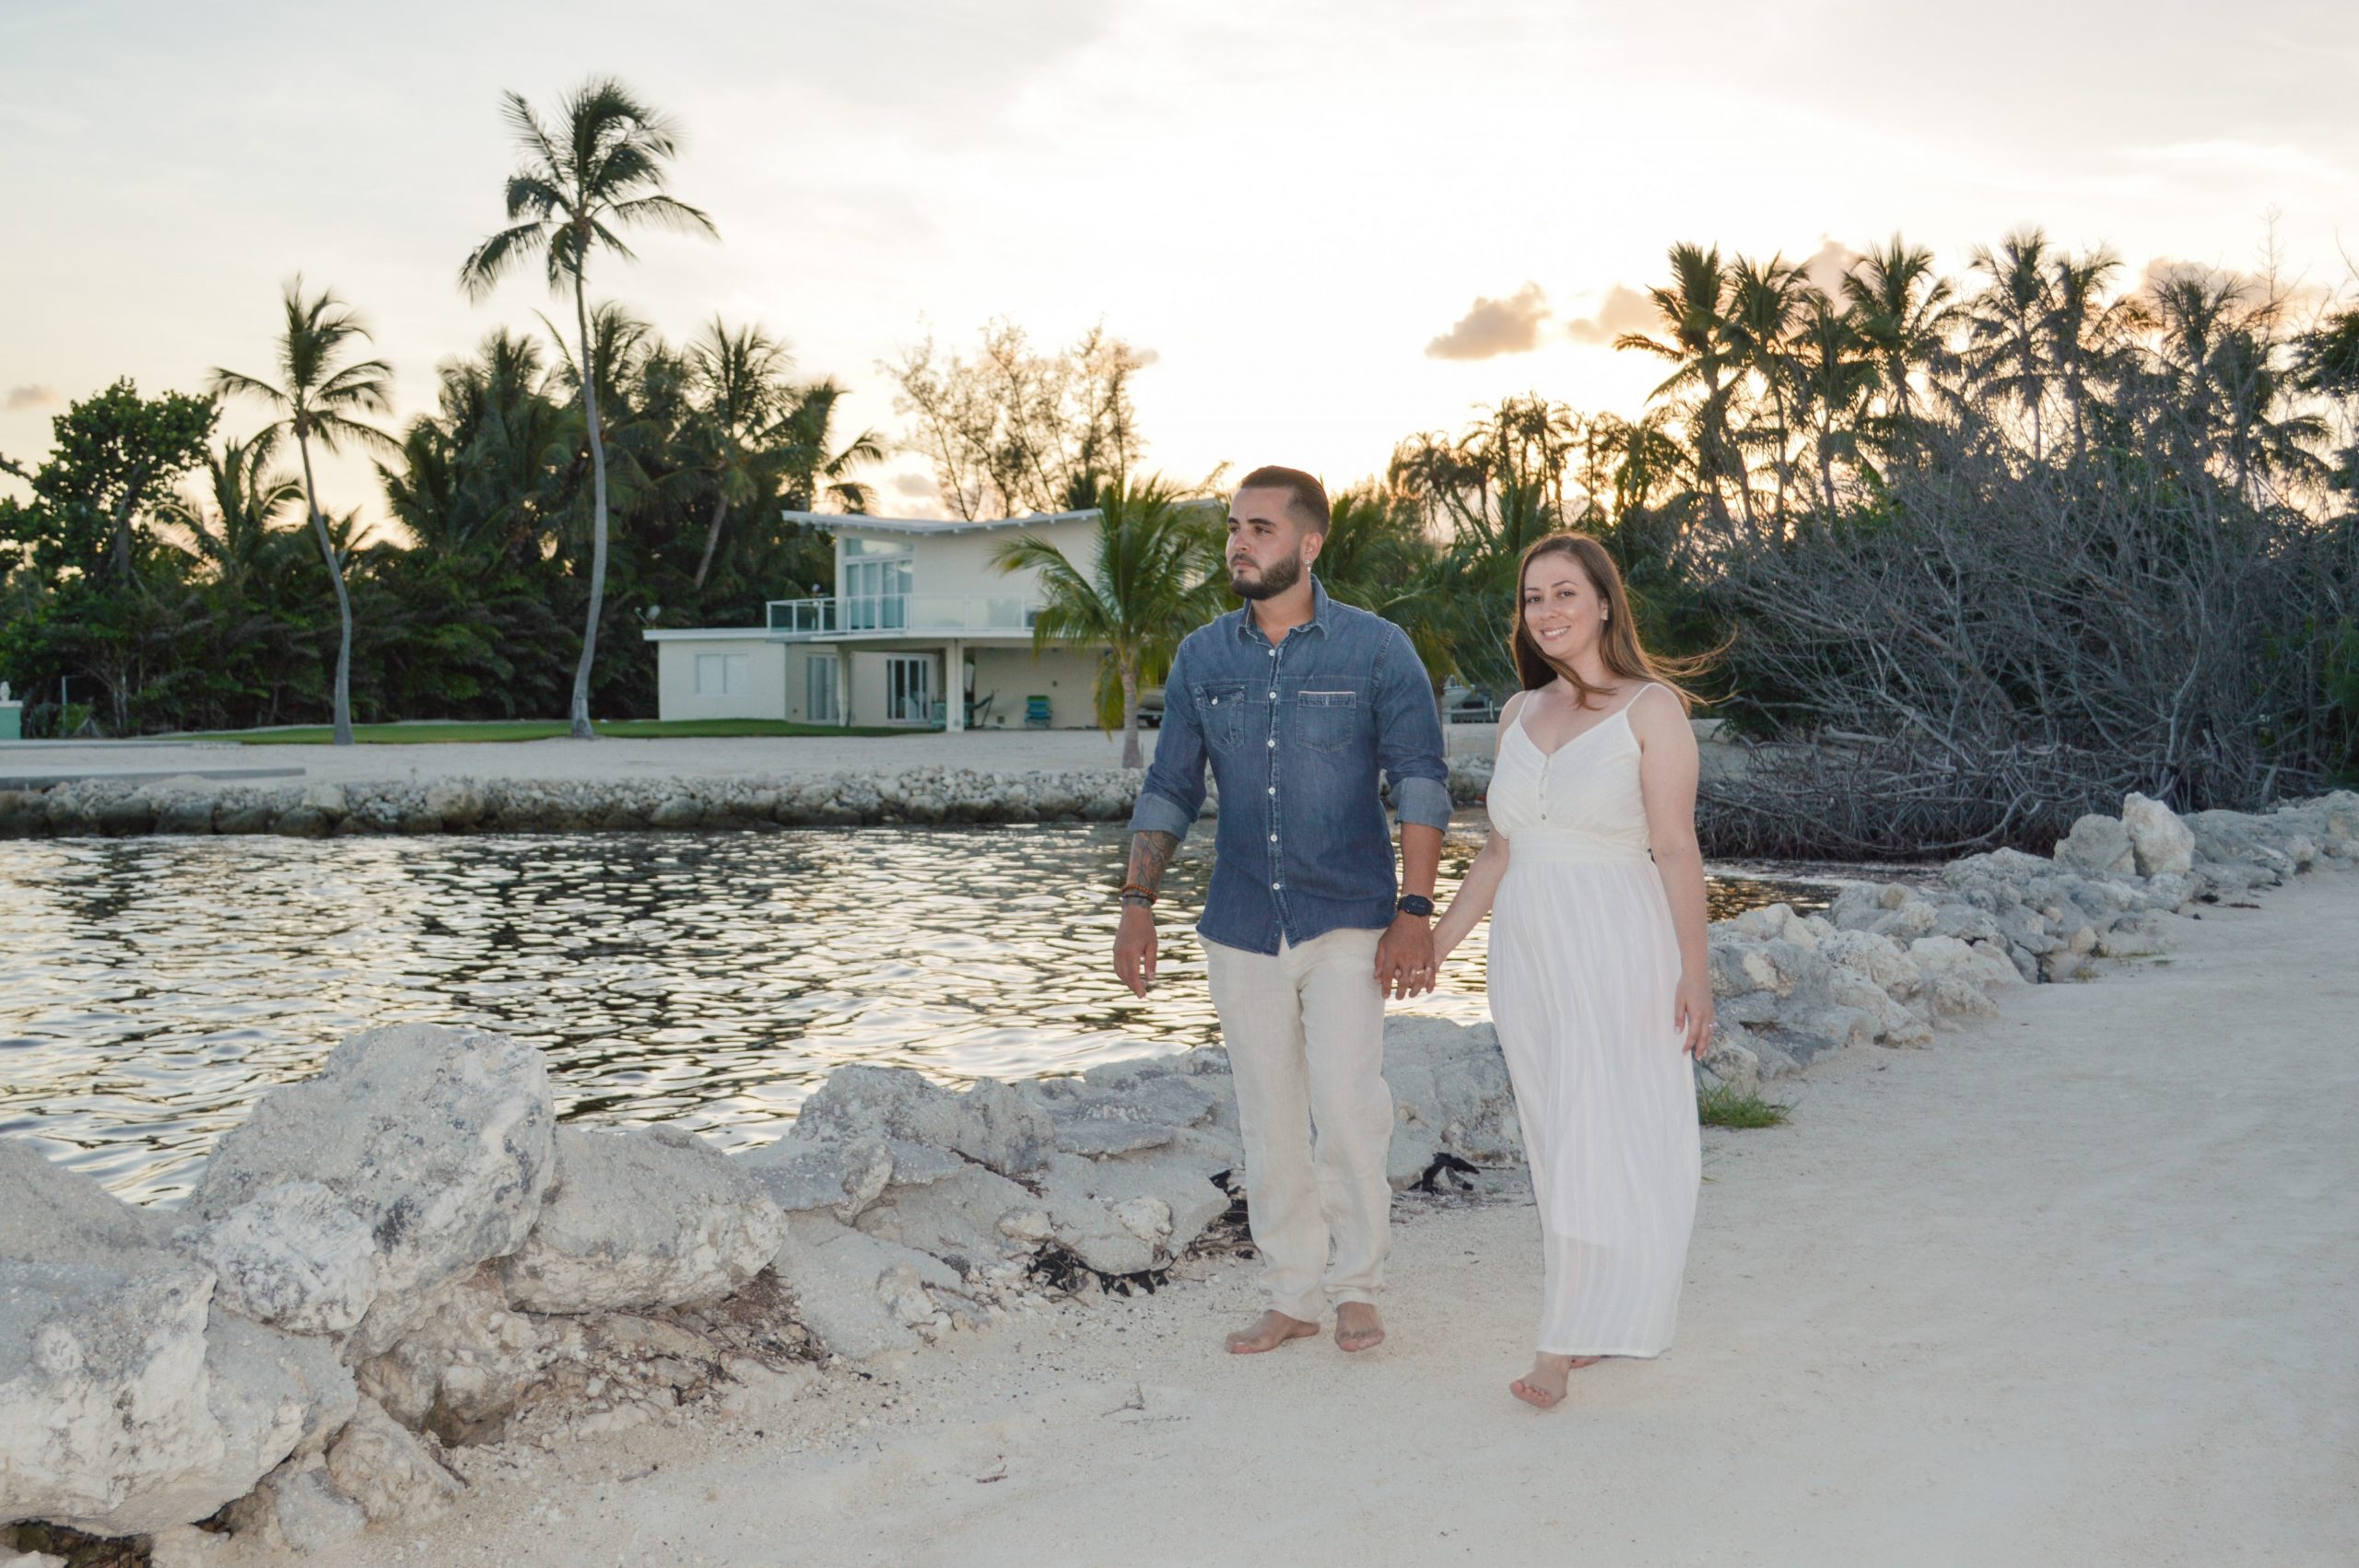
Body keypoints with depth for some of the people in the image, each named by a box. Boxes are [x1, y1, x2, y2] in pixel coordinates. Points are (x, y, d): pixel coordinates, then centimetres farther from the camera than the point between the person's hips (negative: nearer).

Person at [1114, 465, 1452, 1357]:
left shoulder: (1376, 650, -3)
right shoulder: (1203, 658, 6)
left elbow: (1421, 782, -5)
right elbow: (1170, 788, 10)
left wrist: (1415, 911, -13)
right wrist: (1138, 903, 0)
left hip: (1348, 922, -3)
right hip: (1241, 927, 3)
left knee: (1347, 1102, -12)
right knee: (1269, 1122, 8)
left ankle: (1356, 1286, 8)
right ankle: (1294, 1295, 20)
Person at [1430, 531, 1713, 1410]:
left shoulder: (1651, 707, -5)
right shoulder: (1519, 714, 11)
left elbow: (1677, 849, -9)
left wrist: (1694, 971, -13)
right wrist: (1436, 943, 13)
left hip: (1616, 950, -6)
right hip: (1526, 951, 6)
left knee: (1600, 1142, -5)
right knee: (1555, 1142, 9)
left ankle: (1563, 1344, 0)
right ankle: (1598, 1322, 20)